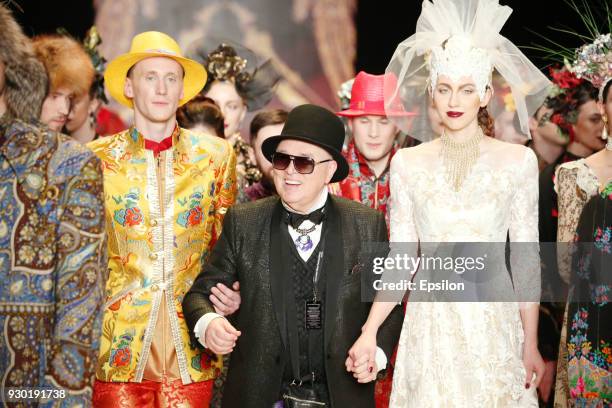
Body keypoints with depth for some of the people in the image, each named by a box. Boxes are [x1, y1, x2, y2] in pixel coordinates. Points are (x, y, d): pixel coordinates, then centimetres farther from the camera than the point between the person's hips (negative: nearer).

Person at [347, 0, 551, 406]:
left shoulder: (518, 160, -3)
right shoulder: (408, 163, 0)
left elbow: (525, 256, 0)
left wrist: (531, 343, 0)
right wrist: (369, 333, -5)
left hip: (493, 323, -1)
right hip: (430, 323, 1)